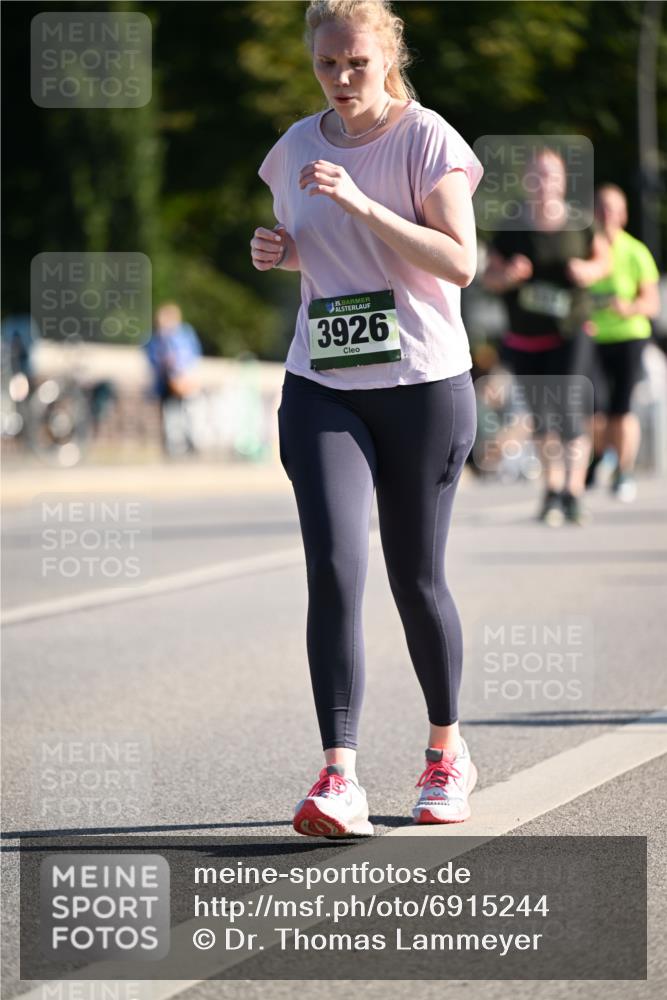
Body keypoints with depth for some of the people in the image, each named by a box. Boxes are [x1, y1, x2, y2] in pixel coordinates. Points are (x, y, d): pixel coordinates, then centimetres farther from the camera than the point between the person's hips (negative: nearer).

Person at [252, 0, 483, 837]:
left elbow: (459, 262, -15)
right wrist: (275, 250, 1)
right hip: (321, 389, 3)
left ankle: (447, 752, 28)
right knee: (333, 571, -13)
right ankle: (339, 780, -18)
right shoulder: (296, 147, 9)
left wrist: (361, 203, -24)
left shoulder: (427, 140, -7)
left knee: (416, 578, 6)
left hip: (424, 385, -3)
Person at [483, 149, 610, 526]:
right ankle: (553, 490, 27)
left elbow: (604, 258, 11)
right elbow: (489, 276, 2)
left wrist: (590, 270, -11)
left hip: (571, 332, -2)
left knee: (570, 407, -18)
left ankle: (574, 494, -17)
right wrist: (508, 275, -20)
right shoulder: (512, 229, -3)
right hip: (526, 339, 2)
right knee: (542, 418, 11)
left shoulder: (580, 224, -3)